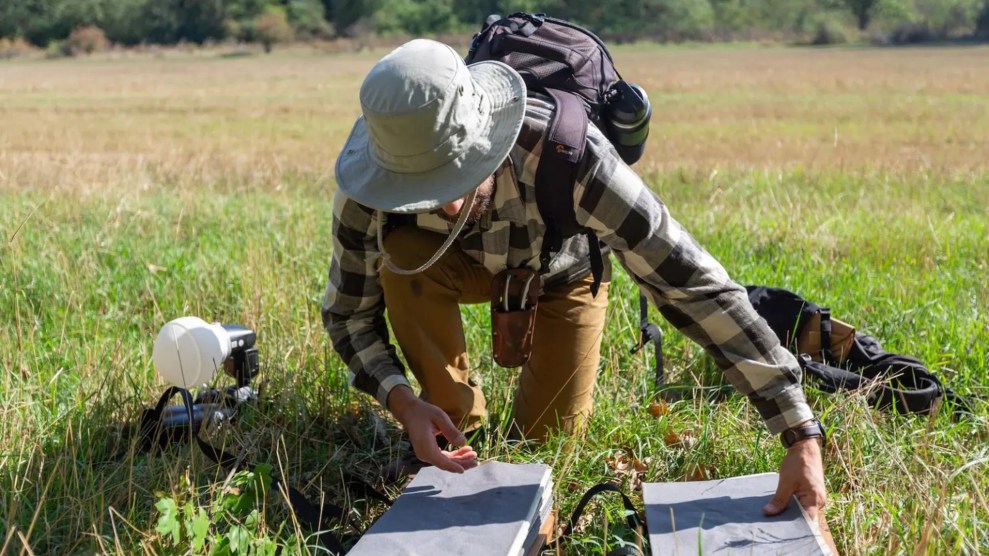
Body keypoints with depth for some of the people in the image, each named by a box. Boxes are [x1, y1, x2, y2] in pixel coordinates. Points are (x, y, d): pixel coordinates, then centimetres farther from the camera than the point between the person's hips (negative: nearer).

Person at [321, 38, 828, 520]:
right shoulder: (367, 188, -36)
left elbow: (694, 282, -45)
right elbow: (349, 313, -20)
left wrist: (802, 439, -47)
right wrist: (402, 402, -41)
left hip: (560, 268, 0)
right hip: (464, 262, 1)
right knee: (402, 255, -33)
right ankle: (459, 424, -8)